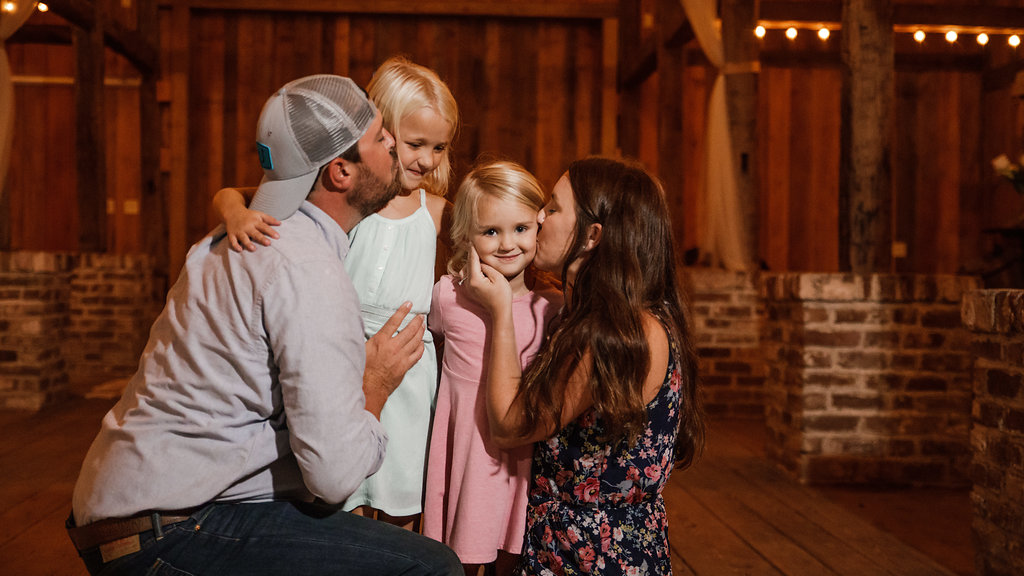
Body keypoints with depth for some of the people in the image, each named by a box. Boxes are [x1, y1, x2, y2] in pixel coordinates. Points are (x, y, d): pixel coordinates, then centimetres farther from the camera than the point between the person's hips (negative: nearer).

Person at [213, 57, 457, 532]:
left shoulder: (434, 211, 3)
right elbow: (227, 194, -7)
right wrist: (237, 213, -28)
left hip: (406, 374, 3)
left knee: (402, 520, 12)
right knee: (348, 518, 1)